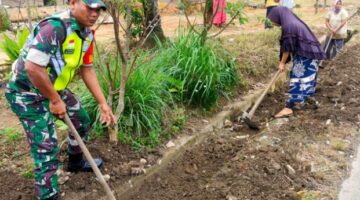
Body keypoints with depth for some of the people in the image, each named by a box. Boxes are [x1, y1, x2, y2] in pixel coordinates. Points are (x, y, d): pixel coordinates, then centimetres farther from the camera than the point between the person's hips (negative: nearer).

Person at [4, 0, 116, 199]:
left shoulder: (87, 34, -2)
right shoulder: (54, 27, -31)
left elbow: (87, 70, 6)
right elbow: (32, 68, -37)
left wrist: (102, 103, 3)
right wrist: (55, 101, -24)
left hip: (54, 87, 9)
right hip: (27, 93, -9)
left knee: (82, 121, 22)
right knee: (47, 150, -10)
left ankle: (76, 162, 49)